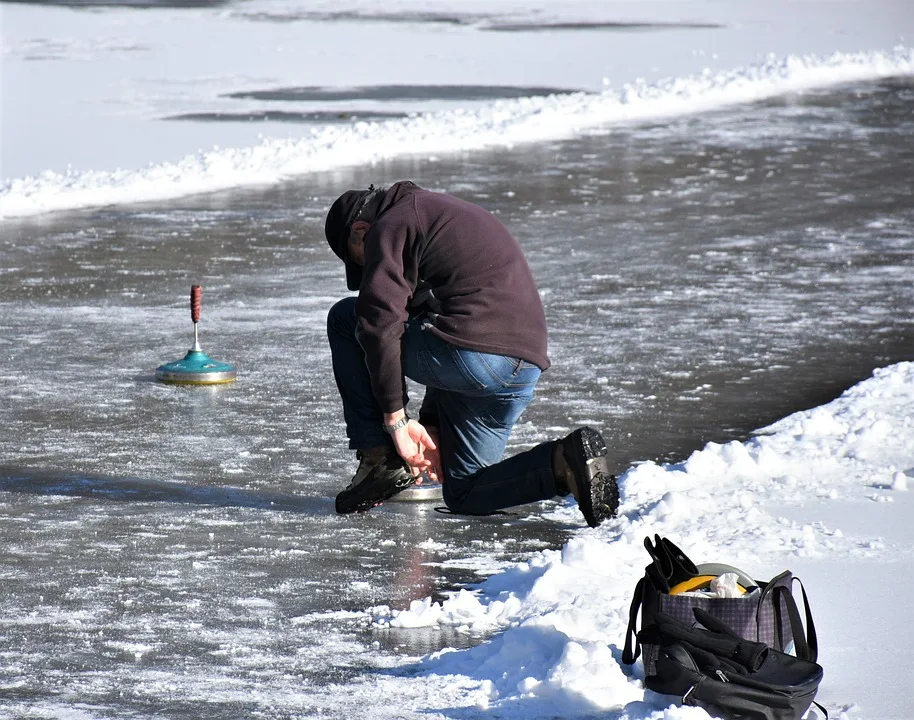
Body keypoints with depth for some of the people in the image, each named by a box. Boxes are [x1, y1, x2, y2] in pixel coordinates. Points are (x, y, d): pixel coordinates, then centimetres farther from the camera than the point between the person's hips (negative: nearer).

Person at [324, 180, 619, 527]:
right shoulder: (445, 213, 32)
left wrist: (396, 419, -6)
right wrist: (430, 425, 28)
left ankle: (379, 460, 6)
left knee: (344, 319, 11)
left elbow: (380, 321, -10)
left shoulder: (390, 226, 3)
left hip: (474, 351, -9)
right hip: (527, 363, 9)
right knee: (463, 495, 20)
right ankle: (564, 461, -5)